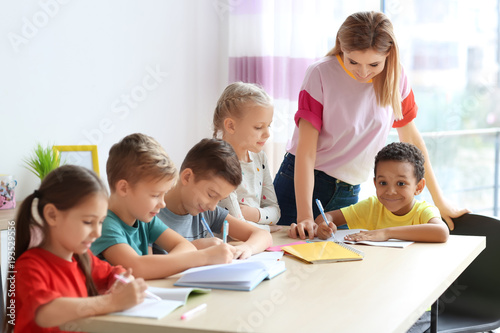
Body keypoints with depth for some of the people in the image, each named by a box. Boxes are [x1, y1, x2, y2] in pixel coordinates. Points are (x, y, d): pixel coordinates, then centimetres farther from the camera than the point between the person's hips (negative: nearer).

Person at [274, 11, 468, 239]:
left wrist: (439, 201, 12)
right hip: (301, 184, -3)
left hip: (348, 194, 3)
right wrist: (304, 216, -28)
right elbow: (305, 150, -18)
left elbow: (410, 137, 8)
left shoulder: (395, 77, -4)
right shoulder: (321, 74, -15)